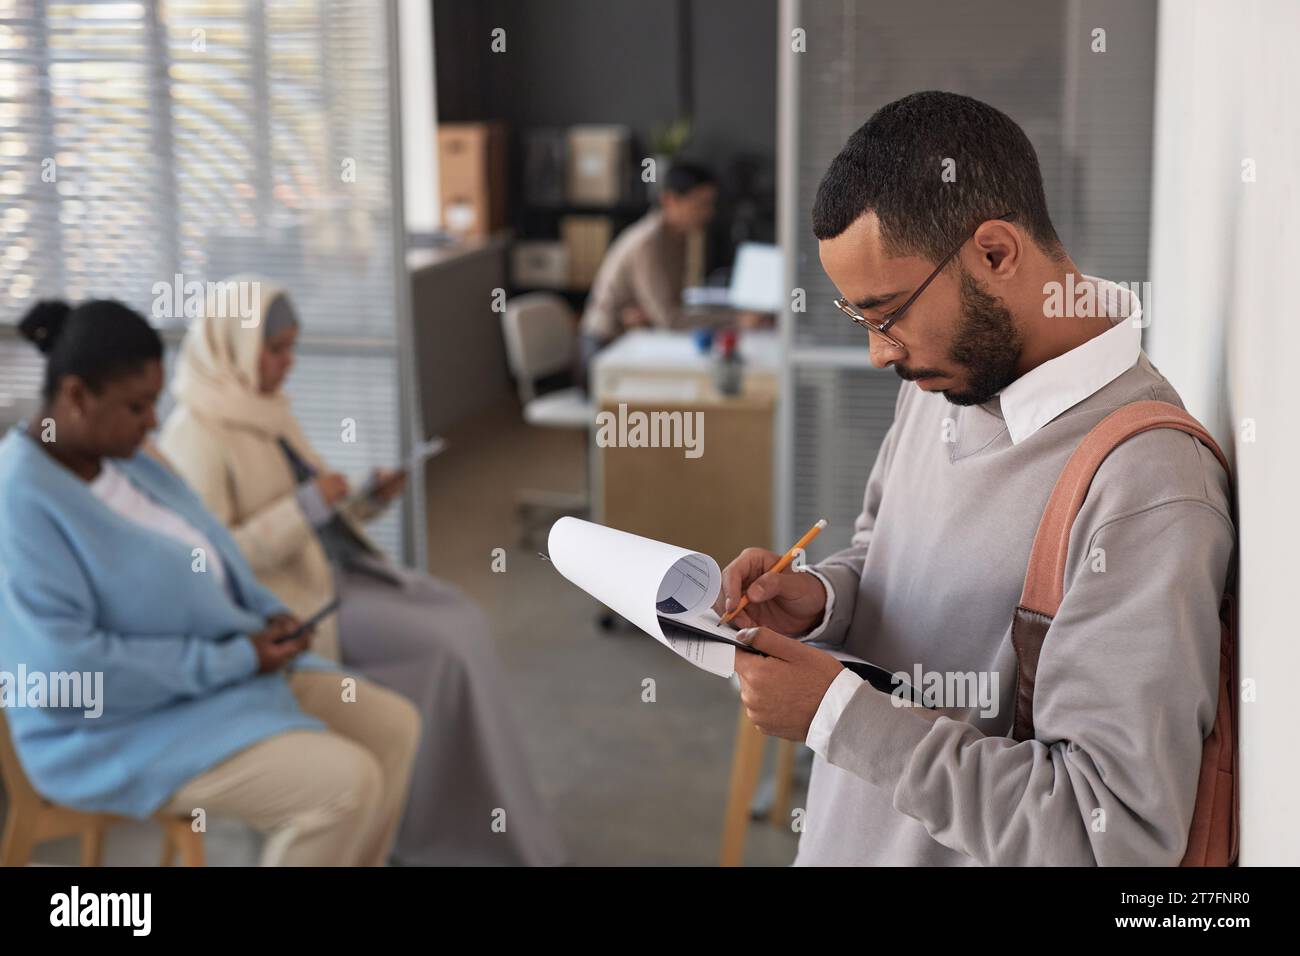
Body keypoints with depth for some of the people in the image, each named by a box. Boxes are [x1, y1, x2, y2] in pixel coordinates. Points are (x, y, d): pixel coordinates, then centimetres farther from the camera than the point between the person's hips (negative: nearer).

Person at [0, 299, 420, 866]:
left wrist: (268, 618, -3)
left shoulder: (120, 458, 5)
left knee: (394, 726, 2)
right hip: (121, 728, -9)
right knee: (345, 782, -23)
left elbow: (201, 565, 18)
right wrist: (235, 660, -22)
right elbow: (66, 673, -29)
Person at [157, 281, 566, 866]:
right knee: (444, 646, -18)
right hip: (284, 600, -9)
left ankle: (472, 810, -1)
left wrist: (367, 498, -1)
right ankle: (440, 826, -3)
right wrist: (306, 507, -24)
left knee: (465, 619, -7)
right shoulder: (195, 435, -16)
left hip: (332, 568, 9)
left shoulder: (266, 407, 11)